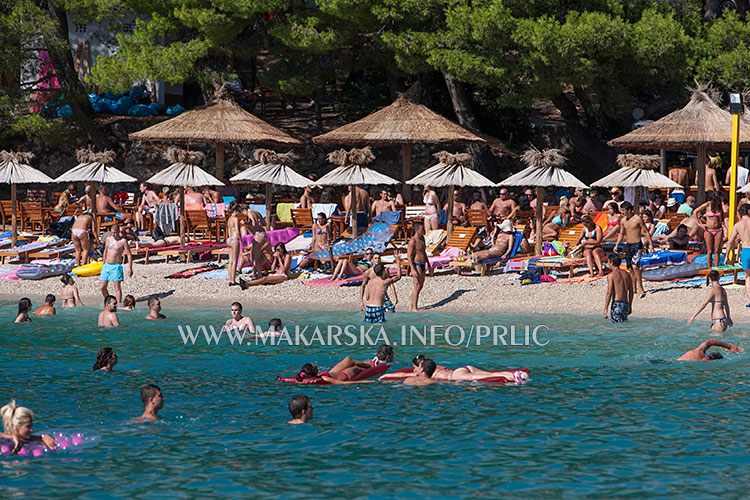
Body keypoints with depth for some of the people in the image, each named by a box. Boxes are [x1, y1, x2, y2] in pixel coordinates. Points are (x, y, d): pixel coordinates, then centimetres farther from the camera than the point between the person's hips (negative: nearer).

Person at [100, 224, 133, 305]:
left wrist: (130, 268, -13)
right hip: (106, 265, 6)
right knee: (103, 287, 3)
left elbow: (129, 255, -7)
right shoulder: (108, 239, 9)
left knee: (117, 287, -8)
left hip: (116, 266, -6)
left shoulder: (123, 241, -8)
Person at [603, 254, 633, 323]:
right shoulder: (626, 274, 12)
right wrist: (630, 306, 27)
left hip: (616, 303, -6)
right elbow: (631, 292, 17)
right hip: (625, 304, 6)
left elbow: (609, 293, -12)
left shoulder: (611, 275, -7)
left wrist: (605, 309, -10)